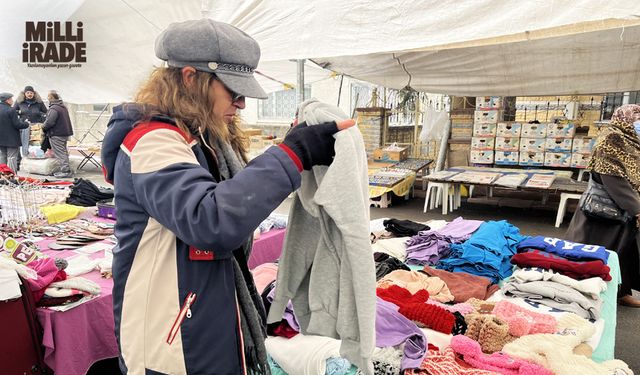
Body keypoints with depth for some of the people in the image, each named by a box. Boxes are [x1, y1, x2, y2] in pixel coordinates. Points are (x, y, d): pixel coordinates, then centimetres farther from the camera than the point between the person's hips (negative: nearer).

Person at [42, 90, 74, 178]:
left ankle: (65, 171, -4)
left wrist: (43, 127, -3)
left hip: (56, 134, -10)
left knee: (60, 153, -5)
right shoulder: (63, 107, 12)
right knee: (63, 152, 16)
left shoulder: (53, 109, -18)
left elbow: (49, 122, -23)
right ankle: (65, 170, 22)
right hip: (65, 132, 10)